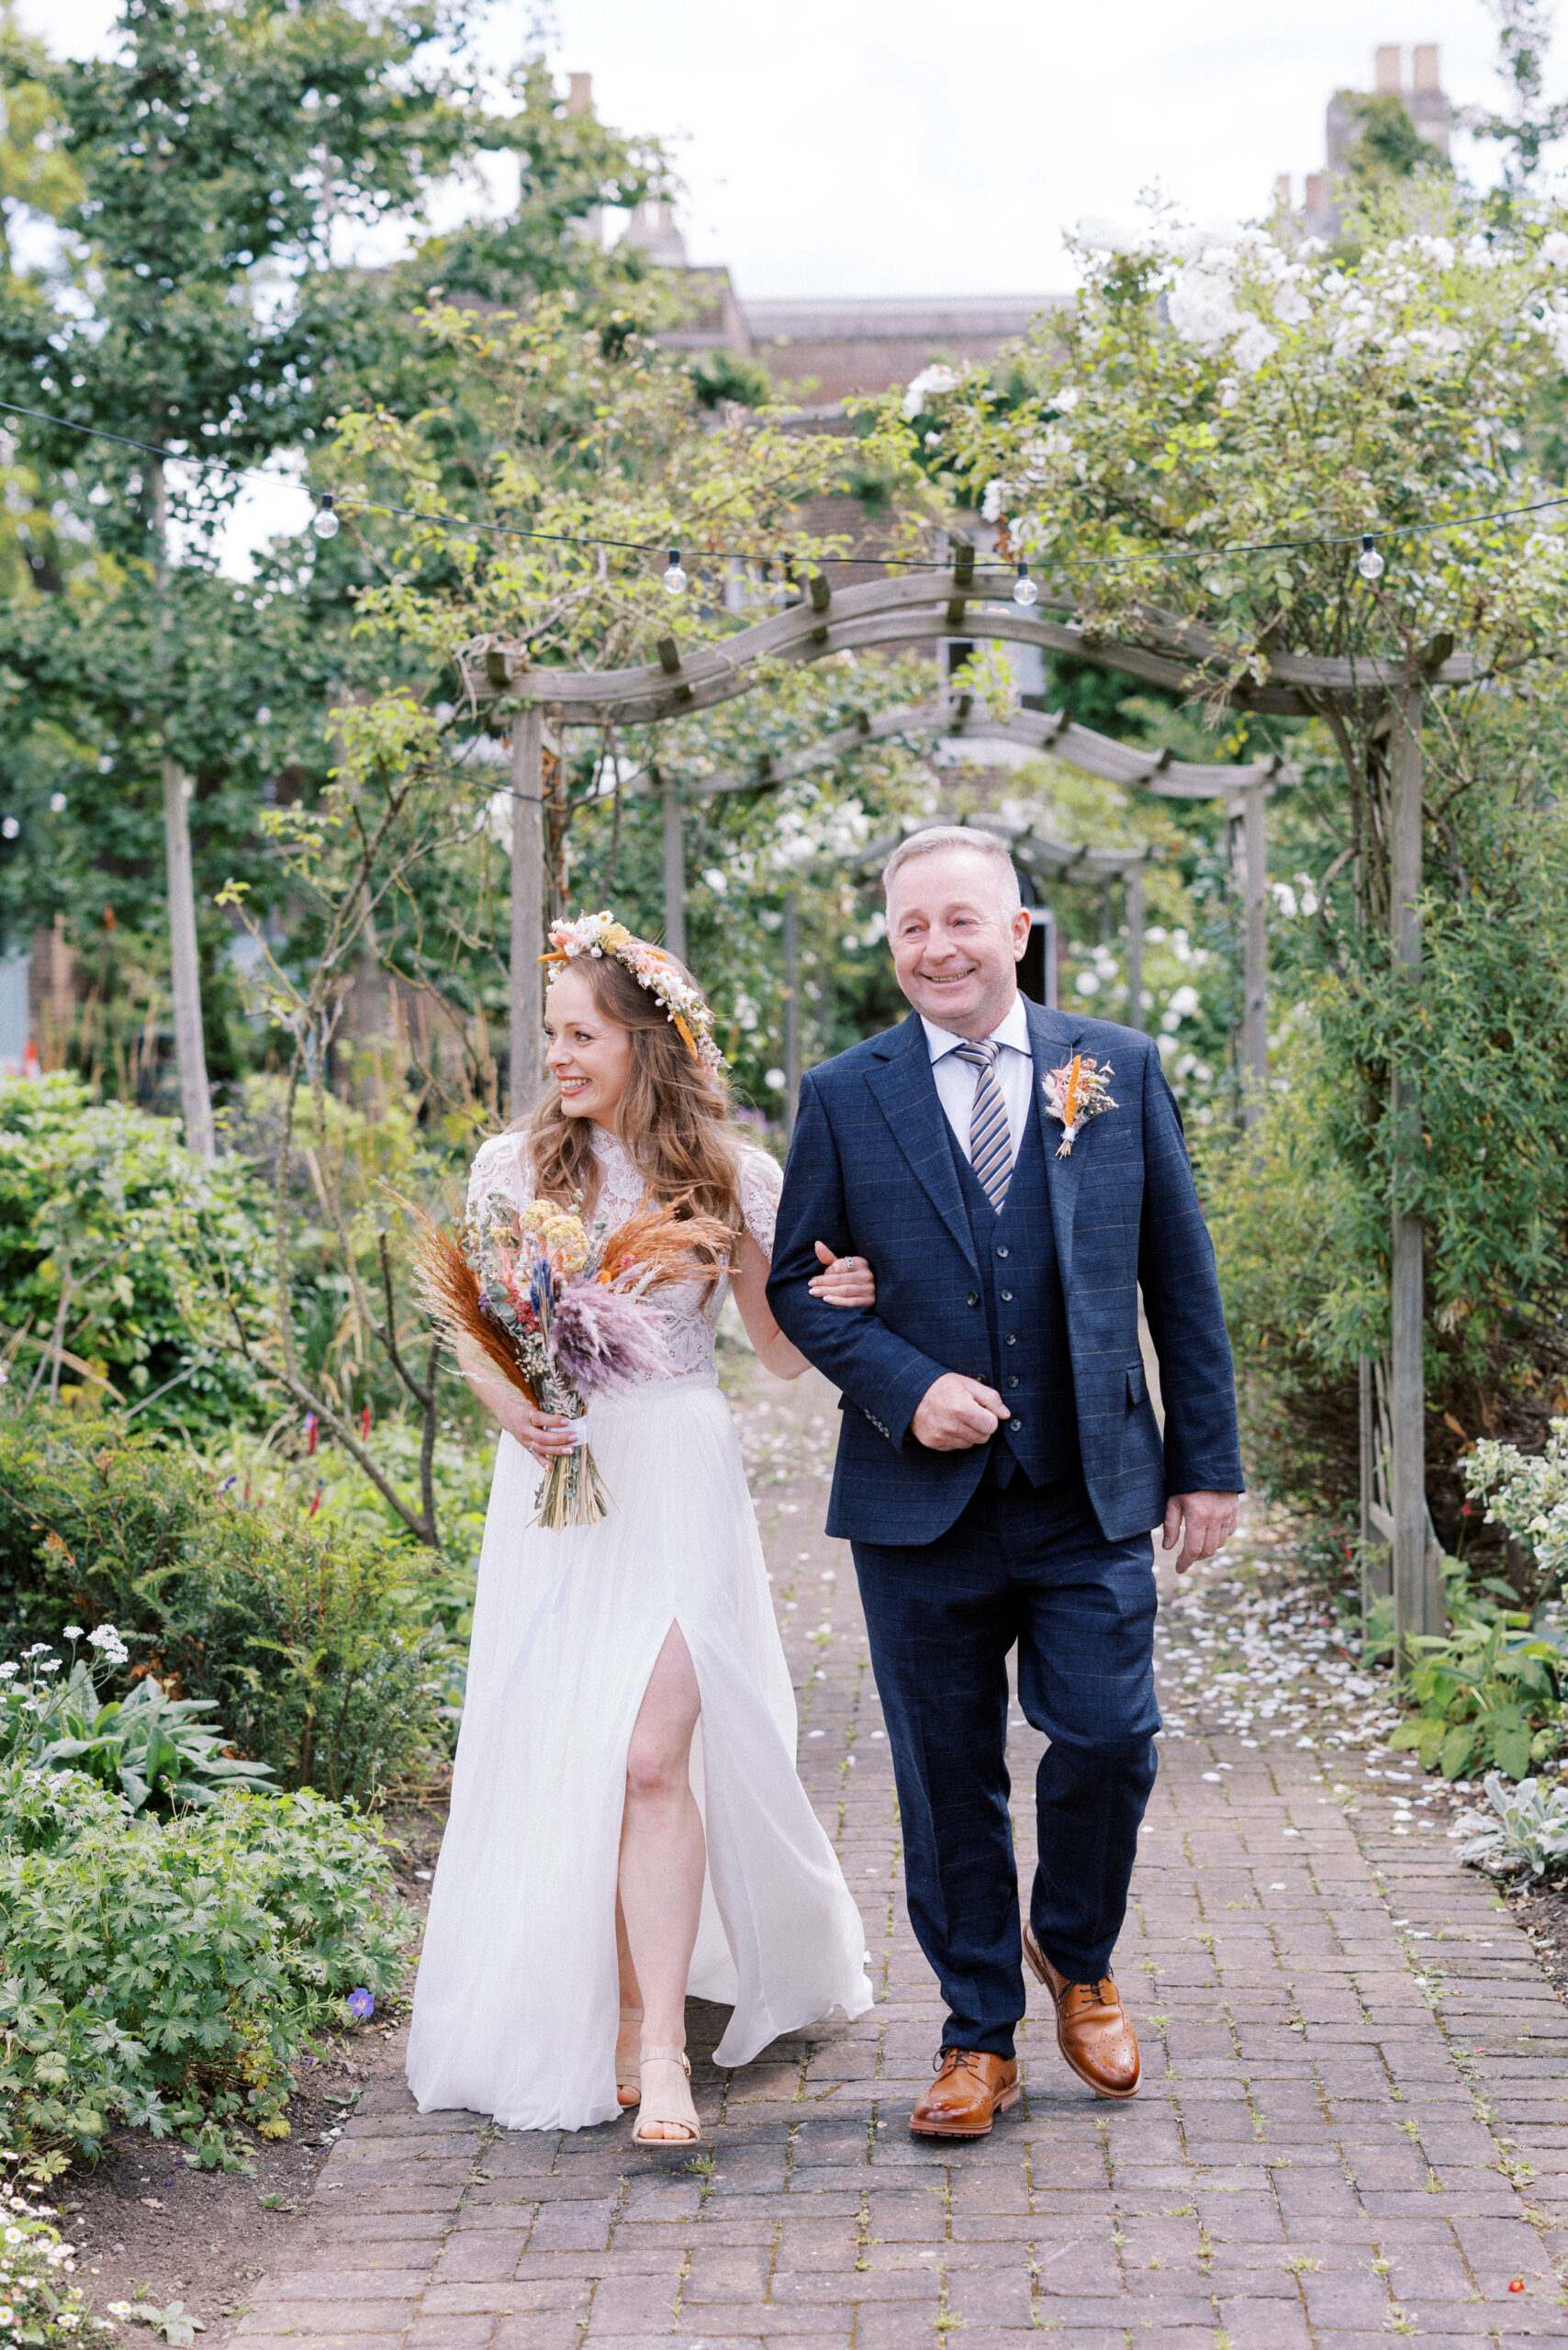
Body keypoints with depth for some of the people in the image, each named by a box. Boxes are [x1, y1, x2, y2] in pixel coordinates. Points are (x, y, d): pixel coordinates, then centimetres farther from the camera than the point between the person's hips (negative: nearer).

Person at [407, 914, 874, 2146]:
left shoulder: (732, 1177, 0)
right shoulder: (513, 1165, 3)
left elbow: (783, 1352, 8)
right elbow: (477, 1338, 9)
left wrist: (836, 1305, -13)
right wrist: (510, 1404, -11)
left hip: (680, 1480, -2)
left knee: (652, 1755, -11)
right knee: (556, 1760, 5)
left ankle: (660, 2047, -5)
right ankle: (599, 2007, 22)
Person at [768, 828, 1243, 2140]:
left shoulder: (1120, 1071, 4)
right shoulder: (844, 1097, 2)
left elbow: (1180, 1274, 6)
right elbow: (798, 1282, 4)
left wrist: (1208, 1457, 3)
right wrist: (904, 1387, -13)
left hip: (1093, 1494, 0)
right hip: (922, 1502, 0)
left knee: (1109, 1744, -2)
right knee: (948, 1781, 7)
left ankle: (1076, 1956, 29)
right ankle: (979, 2039, 23)